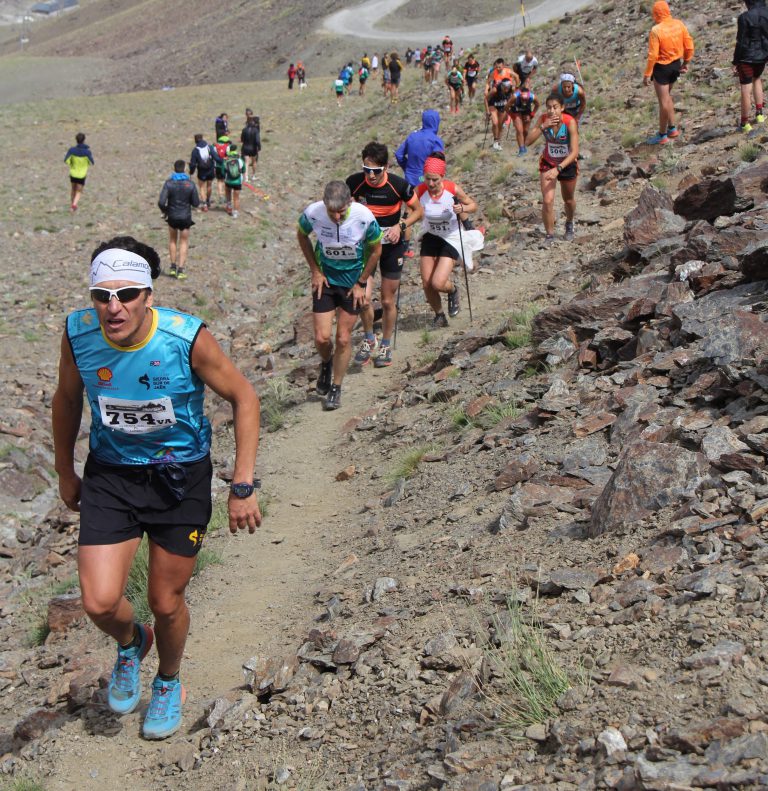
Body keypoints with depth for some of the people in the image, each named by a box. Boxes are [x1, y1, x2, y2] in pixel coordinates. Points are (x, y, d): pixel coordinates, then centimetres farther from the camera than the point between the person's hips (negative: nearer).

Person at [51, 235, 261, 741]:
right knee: (100, 603, -11)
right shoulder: (79, 334, -18)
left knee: (167, 604, 10)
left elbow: (244, 398, -12)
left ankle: (169, 683, 44)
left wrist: (243, 487, -15)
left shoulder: (188, 338, -26)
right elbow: (67, 400, 3)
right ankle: (131, 644, 28)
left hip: (181, 476, -1)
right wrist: (65, 472, 12)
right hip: (111, 474, 2)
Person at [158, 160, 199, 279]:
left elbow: (161, 202, -18)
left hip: (172, 217, 0)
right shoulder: (190, 184, -10)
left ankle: (173, 267, 22)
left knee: (172, 240, 21)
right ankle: (181, 270, 3)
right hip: (185, 217, 0)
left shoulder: (169, 183, -12)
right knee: (184, 242, 11)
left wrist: (164, 211, 2)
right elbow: (196, 203, -6)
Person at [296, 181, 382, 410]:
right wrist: (315, 271, -2)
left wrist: (361, 283, -5)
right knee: (322, 337, -4)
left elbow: (376, 249, -7)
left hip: (353, 281, -1)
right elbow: (302, 236, 1)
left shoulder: (364, 217, -25)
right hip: (325, 279, 1)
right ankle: (326, 364, 31)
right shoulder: (313, 213, -22)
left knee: (343, 338, 2)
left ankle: (336, 389, 21)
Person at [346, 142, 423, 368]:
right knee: (363, 298, -13)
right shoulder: (354, 183, -15)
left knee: (388, 301, 8)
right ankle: (368, 339, 14)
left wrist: (401, 226, -20)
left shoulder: (399, 185, -19)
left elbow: (418, 211, -4)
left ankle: (386, 345, 30)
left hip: (392, 245, -1)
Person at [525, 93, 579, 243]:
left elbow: (574, 152, -32)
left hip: (568, 164, -1)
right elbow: (528, 142, -26)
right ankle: (550, 235, 3)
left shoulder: (570, 122, -28)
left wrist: (558, 169, -42)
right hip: (548, 163, 1)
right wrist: (543, 126, -38)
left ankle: (569, 224, 50)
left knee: (569, 200, 19)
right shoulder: (543, 119, -20)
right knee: (547, 201, -14)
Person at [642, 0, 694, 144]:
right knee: (667, 96, 24)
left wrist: (647, 74, -14)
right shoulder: (679, 24, -3)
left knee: (664, 102, 2)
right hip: (676, 64, 7)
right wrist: (686, 62, 16)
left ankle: (662, 135, 12)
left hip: (662, 67, -7)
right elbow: (689, 46, 2)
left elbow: (653, 55, -21)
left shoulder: (656, 30, -21)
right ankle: (672, 128, 28)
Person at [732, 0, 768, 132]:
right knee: (757, 79, 30)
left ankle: (744, 123, 11)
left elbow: (741, 42, -14)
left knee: (746, 90, 2)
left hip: (747, 57, -6)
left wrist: (735, 62, -7)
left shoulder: (745, 17, -16)